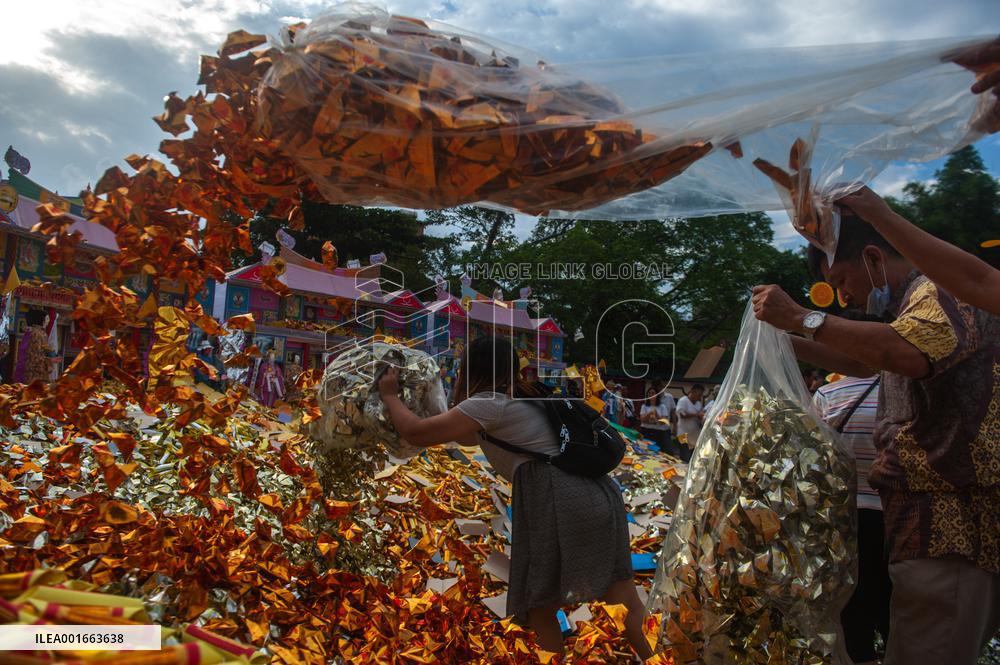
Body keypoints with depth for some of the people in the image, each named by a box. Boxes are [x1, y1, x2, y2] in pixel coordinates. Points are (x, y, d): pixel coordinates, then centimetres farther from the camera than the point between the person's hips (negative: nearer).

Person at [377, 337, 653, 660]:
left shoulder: (488, 403, -1)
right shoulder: (520, 398, 26)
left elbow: (416, 433, -1)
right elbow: (471, 437, 41)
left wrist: (390, 395, 15)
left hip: (558, 500, -9)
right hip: (598, 492, 9)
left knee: (539, 608, 8)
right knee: (625, 600, 10)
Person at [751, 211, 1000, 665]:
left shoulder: (940, 292, -11)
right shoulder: (913, 303, 22)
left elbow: (906, 354, -33)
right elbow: (863, 363, 36)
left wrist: (801, 318, -26)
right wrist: (790, 344, 21)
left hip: (953, 529, -10)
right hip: (934, 521, 10)